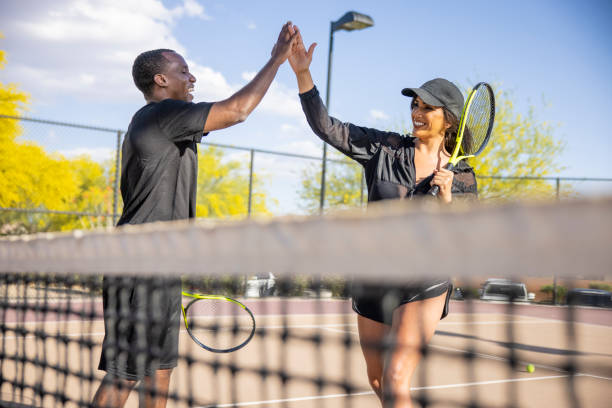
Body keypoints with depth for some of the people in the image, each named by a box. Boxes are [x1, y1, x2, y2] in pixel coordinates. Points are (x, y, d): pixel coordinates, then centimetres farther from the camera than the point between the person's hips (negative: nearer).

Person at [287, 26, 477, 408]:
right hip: (373, 281, 3)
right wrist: (303, 74, -18)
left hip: (424, 287, -3)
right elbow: (326, 128, -8)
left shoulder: (462, 175, -3)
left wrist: (446, 200, -20)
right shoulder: (385, 148, -3)